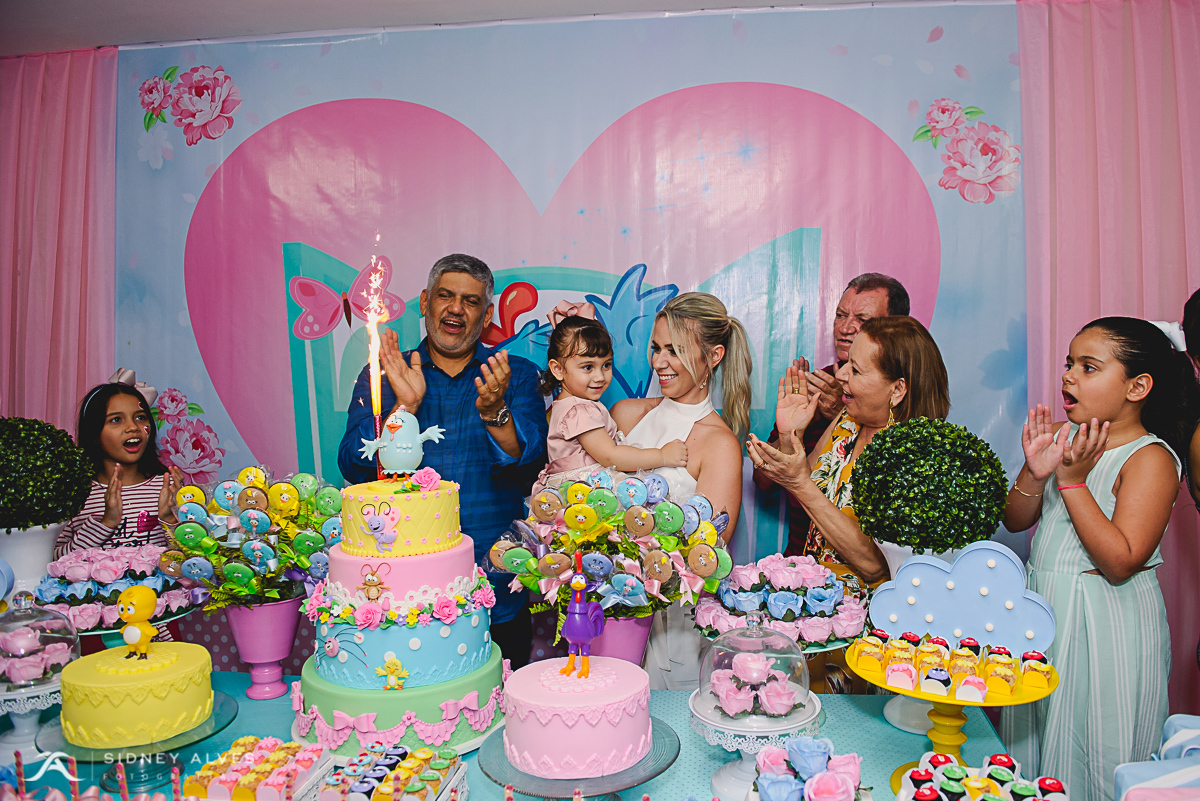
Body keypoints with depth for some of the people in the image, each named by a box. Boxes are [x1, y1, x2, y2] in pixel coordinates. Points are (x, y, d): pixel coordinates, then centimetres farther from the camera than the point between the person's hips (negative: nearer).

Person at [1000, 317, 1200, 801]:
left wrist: (1073, 481, -24)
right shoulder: (1062, 435, 2)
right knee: (1029, 747, 21)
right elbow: (1015, 521, 4)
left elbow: (1120, 563, -23)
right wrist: (1034, 473, -14)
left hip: (1105, 625, -6)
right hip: (1042, 604, 6)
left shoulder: (1151, 458, -16)